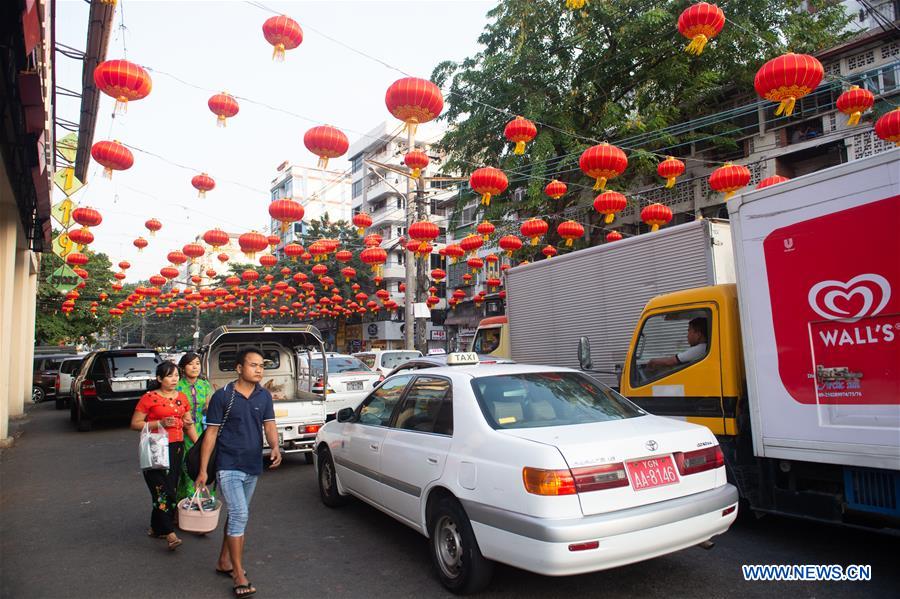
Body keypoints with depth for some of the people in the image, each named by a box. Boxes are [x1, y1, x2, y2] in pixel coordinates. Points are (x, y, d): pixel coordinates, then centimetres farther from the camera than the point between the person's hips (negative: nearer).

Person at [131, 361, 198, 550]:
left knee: (171, 489, 7)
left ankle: (156, 528, 23)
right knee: (162, 489, -10)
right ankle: (170, 534, -11)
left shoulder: (181, 397, 12)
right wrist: (160, 423, -17)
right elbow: (135, 424, -5)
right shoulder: (149, 398, -5)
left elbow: (189, 425, 17)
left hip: (177, 447, 6)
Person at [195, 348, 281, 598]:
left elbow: (269, 425, -2)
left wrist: (275, 447, -23)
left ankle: (224, 561, 34)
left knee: (237, 515, 17)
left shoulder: (264, 396, 2)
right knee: (239, 514, -11)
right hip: (228, 465, -5)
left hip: (253, 466, 5)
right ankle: (239, 576, -2)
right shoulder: (222, 396, -10)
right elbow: (211, 434, -7)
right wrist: (203, 470, -7)